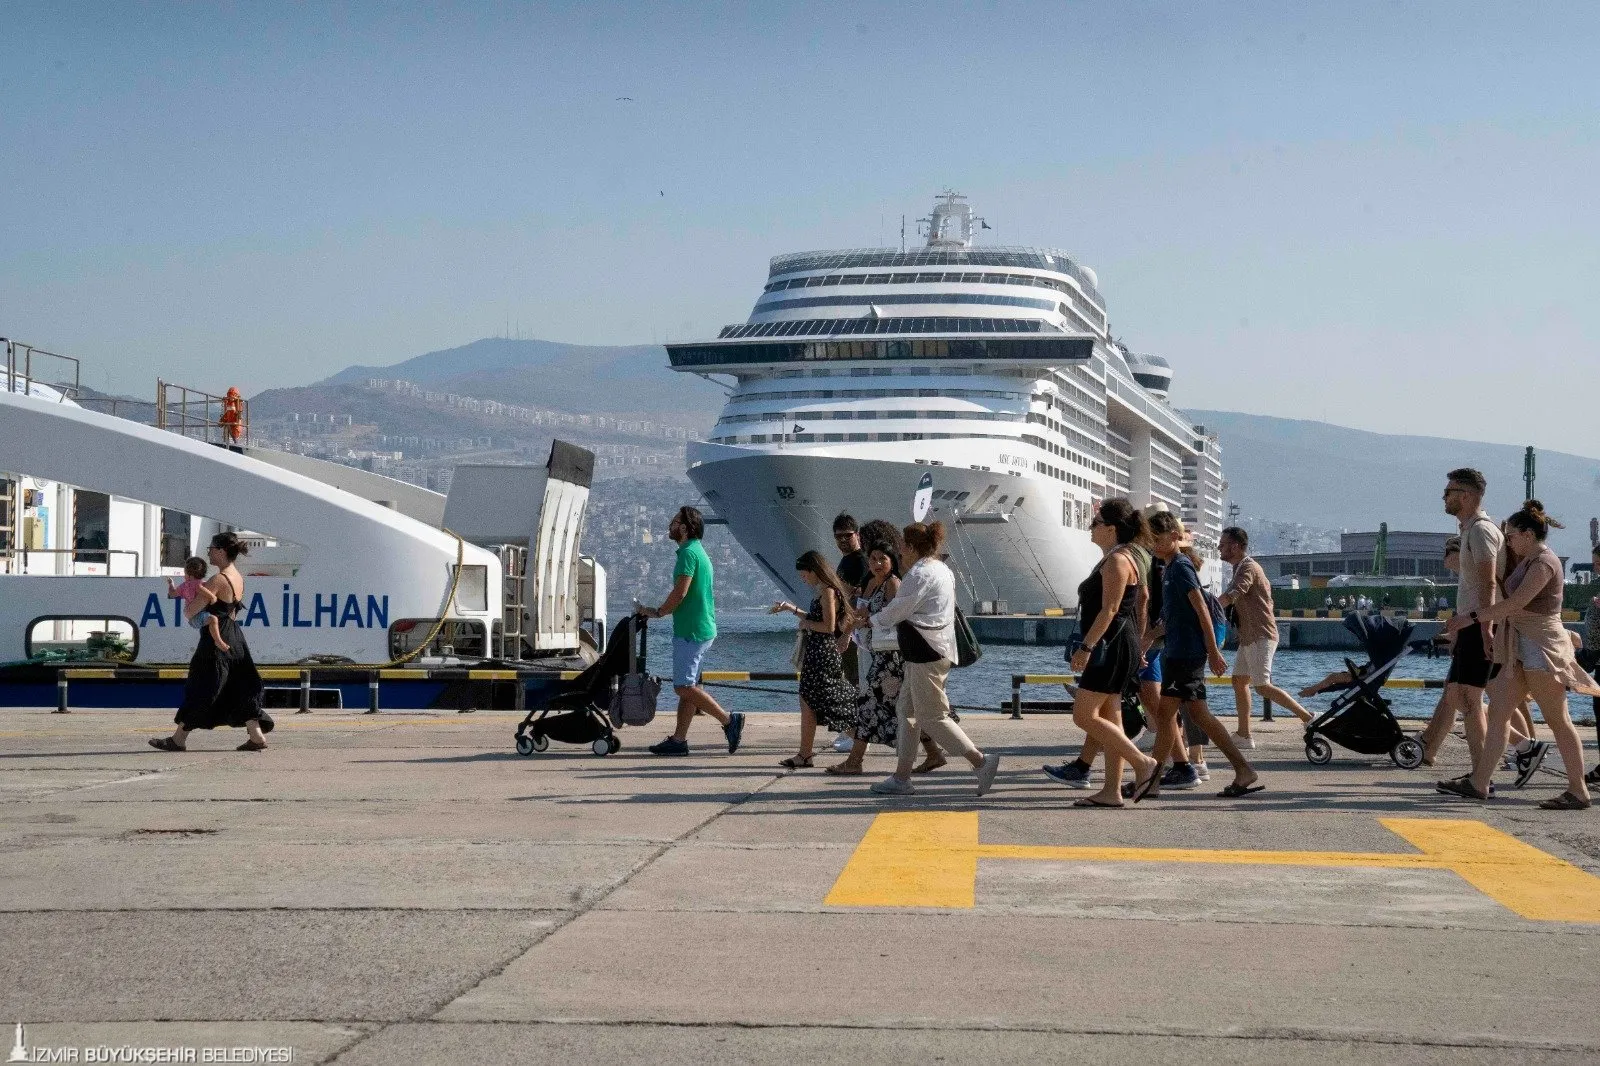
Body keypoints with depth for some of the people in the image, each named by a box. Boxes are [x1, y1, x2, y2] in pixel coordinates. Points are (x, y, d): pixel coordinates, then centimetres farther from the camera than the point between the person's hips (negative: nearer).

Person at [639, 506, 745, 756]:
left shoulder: (688, 553, -14)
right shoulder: (699, 552, 18)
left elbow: (680, 593, -20)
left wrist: (656, 612, -7)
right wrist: (661, 611, 19)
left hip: (690, 630, -10)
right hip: (702, 629, 10)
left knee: (684, 686, -10)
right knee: (687, 686, 9)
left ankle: (729, 720, -10)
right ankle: (679, 740, 11)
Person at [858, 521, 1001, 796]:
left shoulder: (920, 574, -16)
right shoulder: (941, 570, 16)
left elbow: (896, 611, -13)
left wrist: (870, 619, 6)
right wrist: (874, 614, 18)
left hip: (926, 654, -11)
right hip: (936, 652, 11)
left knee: (931, 717, -6)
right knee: (907, 709, 14)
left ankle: (981, 761, -8)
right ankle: (901, 777, 17)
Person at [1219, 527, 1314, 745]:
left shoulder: (1248, 568, -15)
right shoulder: (1241, 569, 17)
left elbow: (1230, 597, -30)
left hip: (1260, 637, -10)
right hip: (1248, 637, 10)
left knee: (1262, 686, -12)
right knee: (1239, 680, 9)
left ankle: (1308, 717, -11)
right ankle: (1244, 735, 9)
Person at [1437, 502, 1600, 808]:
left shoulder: (1545, 562, -15)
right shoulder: (1526, 561, 16)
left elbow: (1516, 603, -22)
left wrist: (1473, 617, -19)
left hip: (1542, 648, -10)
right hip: (1520, 649, 10)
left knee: (1557, 720, -5)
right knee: (1498, 711, 5)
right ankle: (1479, 783, 5)